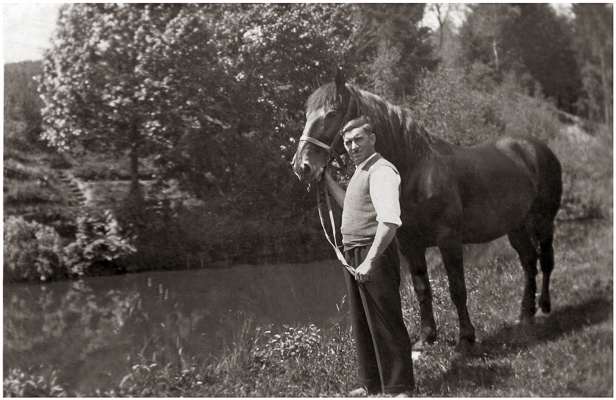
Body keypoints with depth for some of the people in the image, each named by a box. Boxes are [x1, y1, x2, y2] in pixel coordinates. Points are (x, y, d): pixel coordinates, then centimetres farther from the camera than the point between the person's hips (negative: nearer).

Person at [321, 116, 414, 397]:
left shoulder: (381, 171, -15)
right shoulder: (359, 172, 16)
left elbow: (390, 220, -26)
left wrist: (370, 261, -30)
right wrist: (326, 178, 28)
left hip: (374, 254, -10)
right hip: (353, 256, 10)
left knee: (385, 323, -3)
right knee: (361, 324, 16)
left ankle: (400, 389, 6)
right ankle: (371, 384, 28)